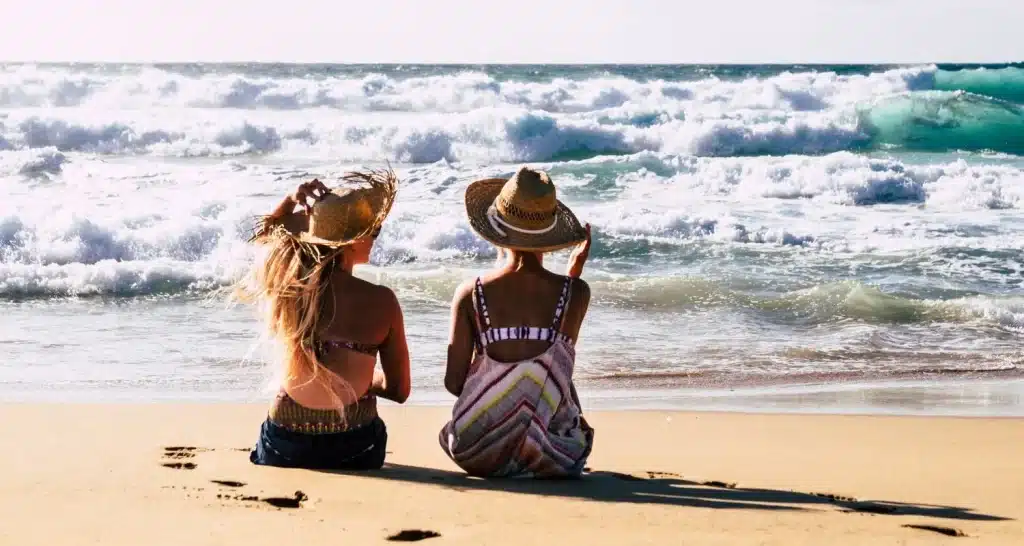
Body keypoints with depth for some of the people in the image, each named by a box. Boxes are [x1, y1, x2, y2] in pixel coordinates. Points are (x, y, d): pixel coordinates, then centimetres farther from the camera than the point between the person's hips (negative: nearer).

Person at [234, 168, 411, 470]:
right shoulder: (381, 302, -13)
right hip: (355, 452, -2)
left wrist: (291, 203, 6)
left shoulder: (283, 285, -8)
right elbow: (398, 390, -3)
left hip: (284, 453, 2)